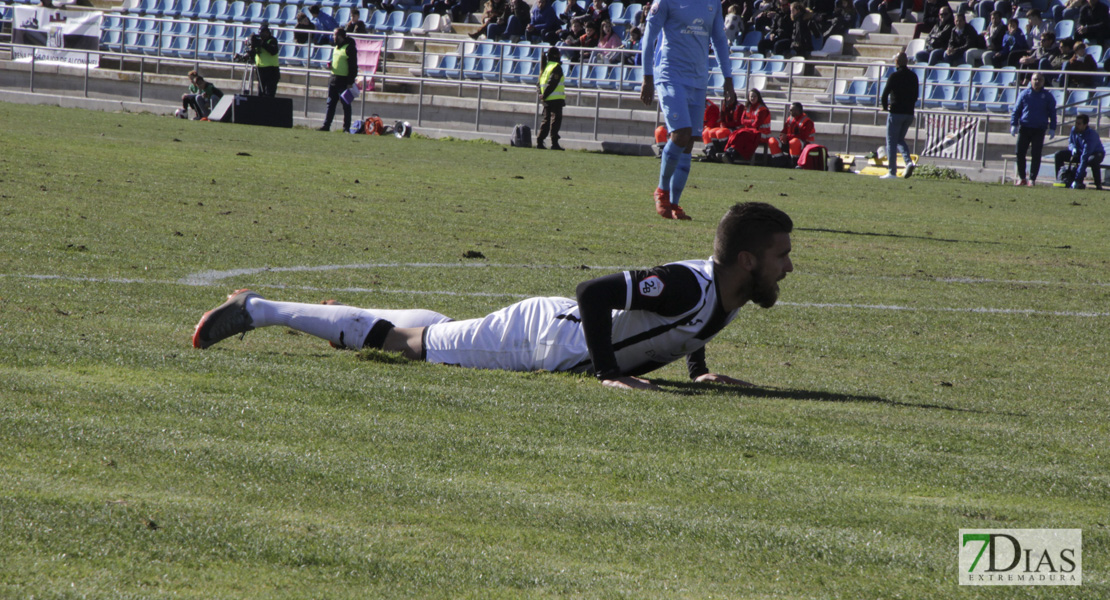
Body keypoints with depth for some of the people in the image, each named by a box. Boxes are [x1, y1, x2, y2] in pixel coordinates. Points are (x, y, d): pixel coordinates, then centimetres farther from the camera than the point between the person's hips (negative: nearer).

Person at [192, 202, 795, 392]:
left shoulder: (725, 294, -1)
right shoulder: (689, 285, -31)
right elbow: (593, 291, -38)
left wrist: (697, 369, 9)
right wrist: (609, 372, -34)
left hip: (558, 341, 8)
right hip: (535, 338, -8)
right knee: (413, 339, 3)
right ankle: (256, 310, 10)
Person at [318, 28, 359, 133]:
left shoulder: (349, 48, -12)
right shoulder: (336, 47, 15)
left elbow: (353, 66, -15)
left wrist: (350, 82, -19)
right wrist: (330, 65, 6)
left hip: (344, 81, -8)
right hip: (334, 79, 8)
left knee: (346, 105, -1)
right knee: (330, 103, 9)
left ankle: (346, 127, 2)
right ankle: (326, 125, 12)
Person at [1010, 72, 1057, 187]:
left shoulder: (1047, 96, 6)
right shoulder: (1025, 94, 7)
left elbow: (1052, 113, 9)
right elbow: (1016, 110, 8)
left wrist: (1052, 129, 1)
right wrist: (1014, 124, -2)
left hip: (1039, 130, -1)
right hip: (1024, 128, 1)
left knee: (1036, 155, -4)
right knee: (1020, 153, -1)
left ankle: (1032, 179, 2)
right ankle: (1021, 178, 9)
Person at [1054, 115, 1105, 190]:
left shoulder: (1091, 135, -36)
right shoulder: (1074, 130, -14)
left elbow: (1084, 158, -42)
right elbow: (1070, 142, 9)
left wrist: (1078, 178, -46)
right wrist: (1073, 148, -19)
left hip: (1096, 153, -6)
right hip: (1079, 152, 6)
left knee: (1092, 160, -44)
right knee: (1059, 155, -10)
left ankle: (1098, 185, -27)